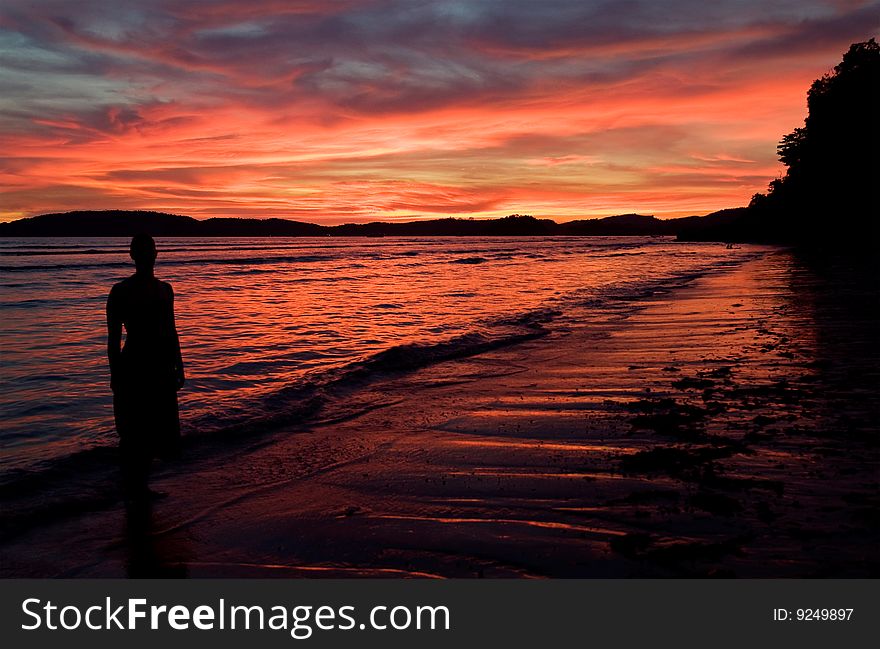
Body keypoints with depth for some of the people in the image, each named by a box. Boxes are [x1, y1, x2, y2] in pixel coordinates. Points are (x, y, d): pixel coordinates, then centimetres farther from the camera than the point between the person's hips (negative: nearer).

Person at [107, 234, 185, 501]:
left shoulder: (164, 289, 11)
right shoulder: (121, 291, -6)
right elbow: (113, 337, -7)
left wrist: (178, 367, 16)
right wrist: (115, 375, -11)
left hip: (161, 366, 6)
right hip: (133, 366, -6)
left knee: (158, 427, 10)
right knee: (134, 430, -1)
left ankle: (139, 486, 23)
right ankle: (132, 488, 11)